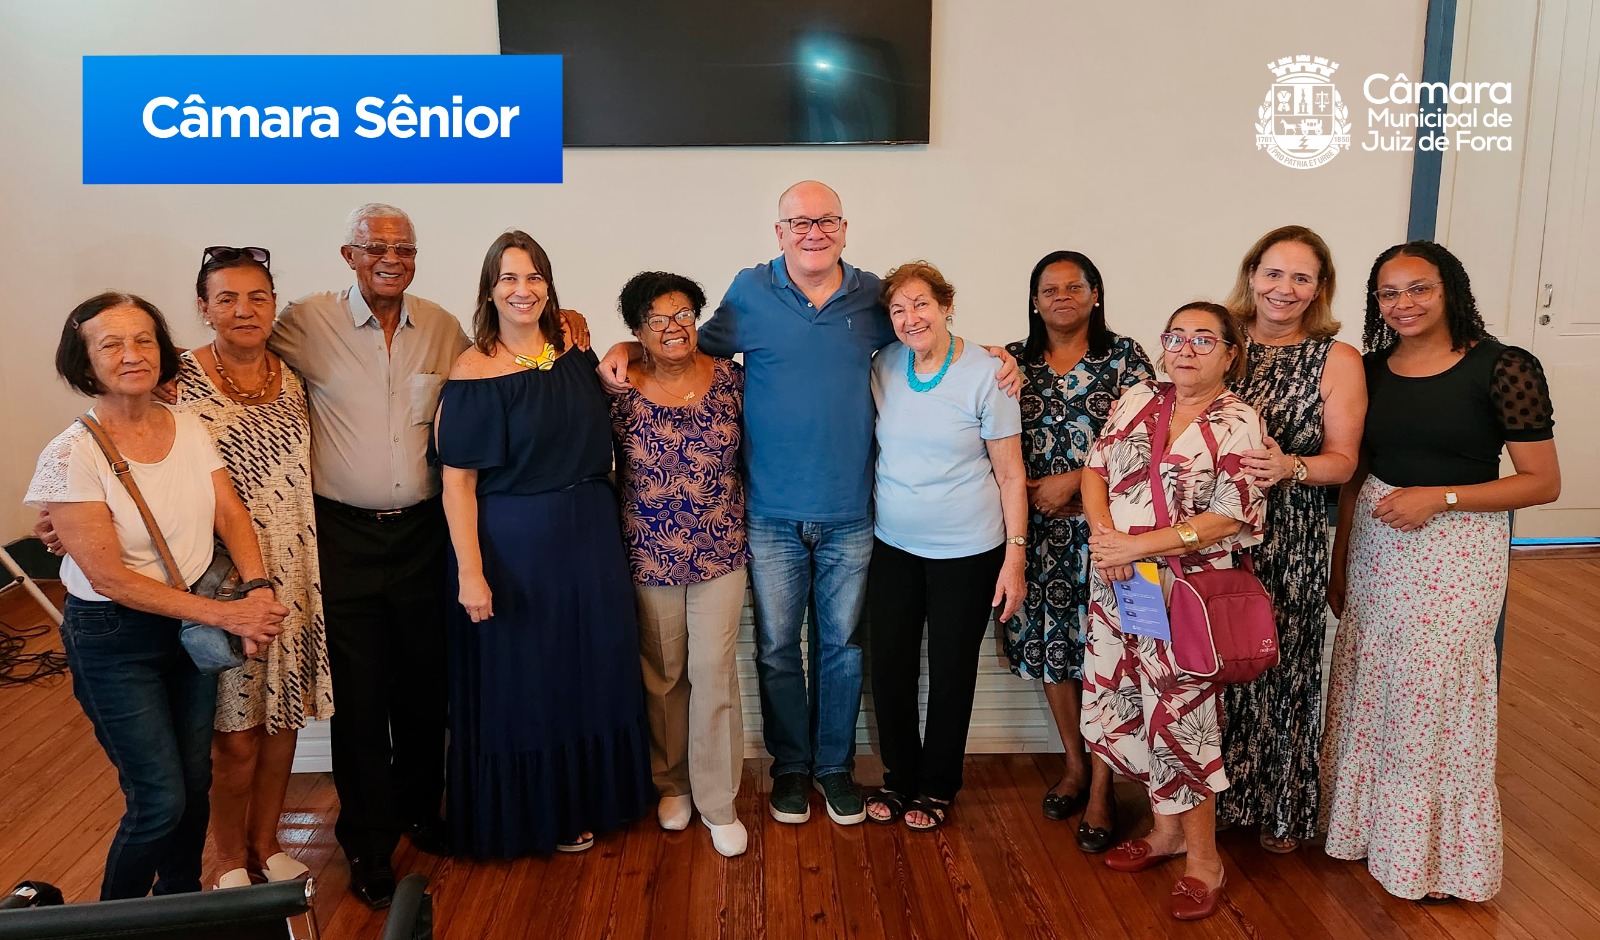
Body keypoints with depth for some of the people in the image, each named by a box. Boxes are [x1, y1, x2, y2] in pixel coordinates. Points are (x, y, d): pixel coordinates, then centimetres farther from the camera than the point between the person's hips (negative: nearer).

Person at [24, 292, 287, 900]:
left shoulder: (189, 428, -2)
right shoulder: (71, 456, -18)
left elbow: (231, 513, -3)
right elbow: (108, 578, -19)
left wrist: (257, 589, -22)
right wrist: (226, 615, -22)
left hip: (194, 624, 5)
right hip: (116, 640, -5)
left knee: (195, 784, 14)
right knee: (161, 801, 0)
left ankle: (182, 899, 39)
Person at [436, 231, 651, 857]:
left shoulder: (574, 351, 3)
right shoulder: (473, 373, -12)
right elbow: (458, 481, -14)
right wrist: (470, 572, -19)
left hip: (589, 541, 6)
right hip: (514, 550, -5)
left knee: (590, 673, 15)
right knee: (522, 682, 7)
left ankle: (585, 799, 35)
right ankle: (527, 815, 28)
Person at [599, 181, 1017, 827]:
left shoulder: (872, 296, 3)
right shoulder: (750, 293, -2)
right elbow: (696, 347, 11)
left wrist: (990, 357, 2)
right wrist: (626, 349, -4)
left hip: (850, 514, 1)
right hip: (773, 514, -1)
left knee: (842, 645, 13)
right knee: (777, 647, 10)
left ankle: (835, 763, 32)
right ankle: (790, 765, 31)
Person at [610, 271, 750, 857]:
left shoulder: (730, 378, -1)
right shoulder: (620, 390, -6)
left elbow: (749, 451, 9)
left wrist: (742, 518, 6)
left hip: (720, 553, 0)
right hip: (649, 556, 0)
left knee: (714, 672, 2)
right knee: (661, 674, 12)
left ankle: (718, 803, 17)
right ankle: (672, 783, 34)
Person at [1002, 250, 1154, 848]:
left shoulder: (1124, 358, 0)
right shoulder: (1014, 361, 9)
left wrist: (1072, 481, -11)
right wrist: (1029, 492, -4)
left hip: (1102, 525, -3)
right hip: (1038, 528, 4)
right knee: (1049, 644, 9)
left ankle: (1101, 789, 10)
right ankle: (1074, 766, 27)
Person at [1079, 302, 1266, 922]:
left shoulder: (1239, 424, -7)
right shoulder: (1135, 402, 9)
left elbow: (1231, 519, -14)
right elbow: (1095, 468, 7)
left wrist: (1136, 546, -18)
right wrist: (1104, 534, -12)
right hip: (1117, 587, 6)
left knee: (1178, 717, -1)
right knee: (1114, 707, 12)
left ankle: (1203, 858, 18)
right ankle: (1167, 828, 32)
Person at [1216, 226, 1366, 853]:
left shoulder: (1338, 361, 0)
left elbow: (1342, 461, -3)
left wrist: (1290, 467, -23)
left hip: (1290, 541, -2)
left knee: (1279, 664, 5)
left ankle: (1282, 809, 26)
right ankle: (1211, 798, 26)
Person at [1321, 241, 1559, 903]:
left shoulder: (1504, 368, -9)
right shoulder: (1372, 370, 4)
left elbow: (1543, 482, -9)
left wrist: (1438, 498, -19)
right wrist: (1340, 566, 12)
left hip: (1458, 551, -4)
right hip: (1376, 545, 4)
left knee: (1439, 698, 5)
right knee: (1370, 690, 13)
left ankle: (1438, 854, 27)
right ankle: (1369, 824, 34)